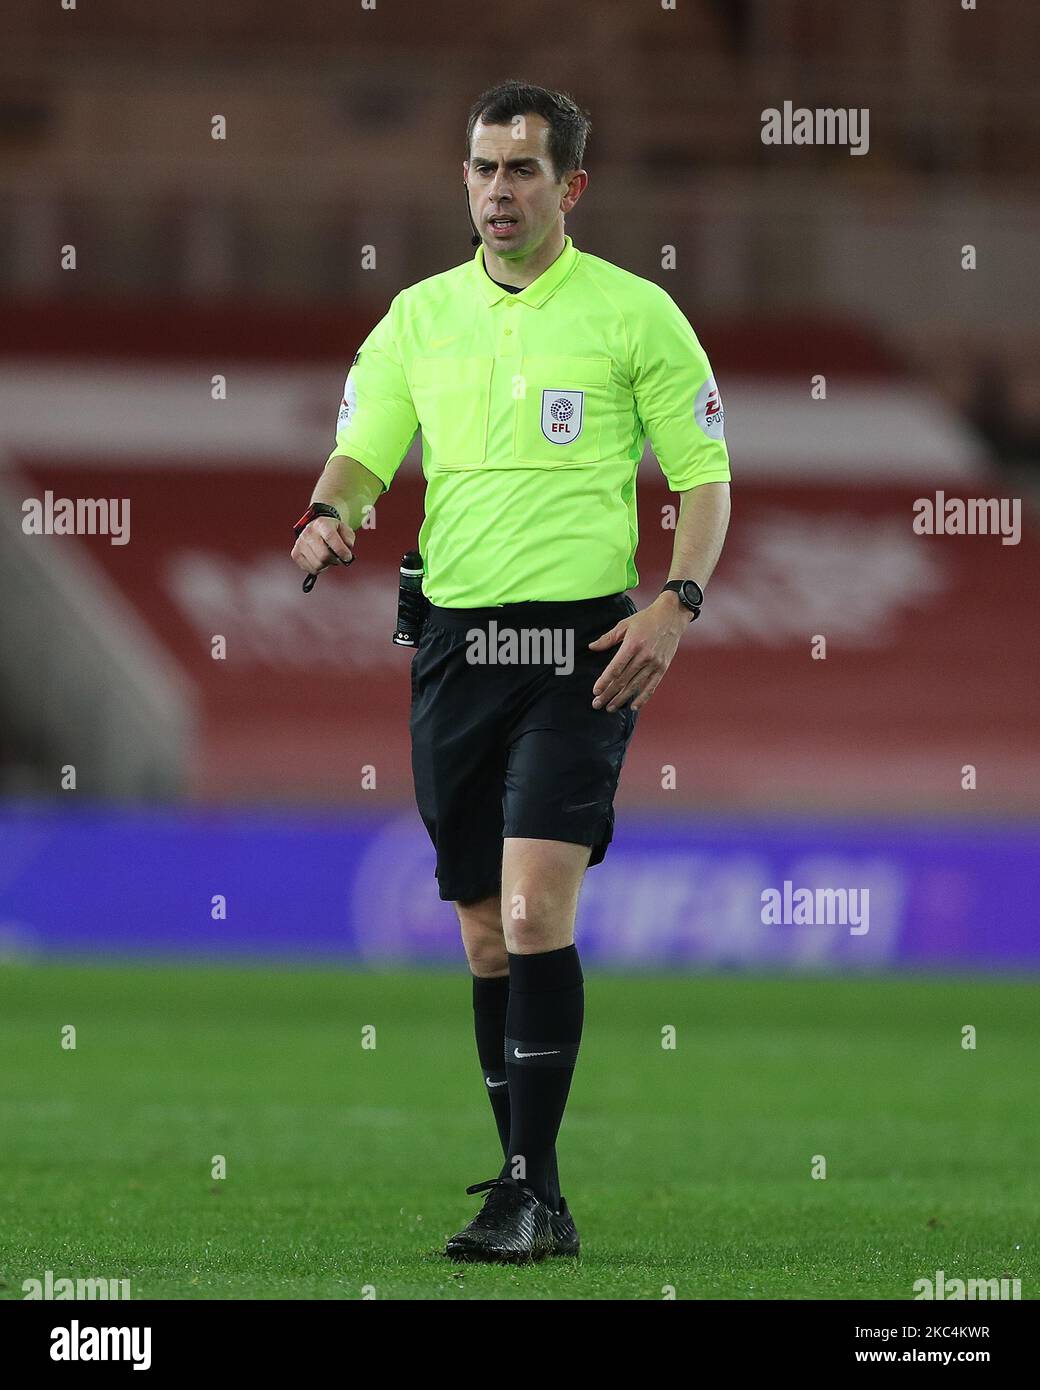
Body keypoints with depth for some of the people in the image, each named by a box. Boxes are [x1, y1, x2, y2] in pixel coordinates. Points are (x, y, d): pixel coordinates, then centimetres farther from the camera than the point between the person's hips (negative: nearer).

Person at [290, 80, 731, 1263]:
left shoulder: (634, 313, 0)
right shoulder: (419, 316, 11)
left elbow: (705, 479, 3)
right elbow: (362, 451, 7)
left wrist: (676, 602, -12)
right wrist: (331, 515, -16)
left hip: (580, 645, -5)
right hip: (455, 638, 5)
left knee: (535, 912, -17)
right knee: (486, 936, 8)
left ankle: (526, 1193, -15)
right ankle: (536, 1201, 17)